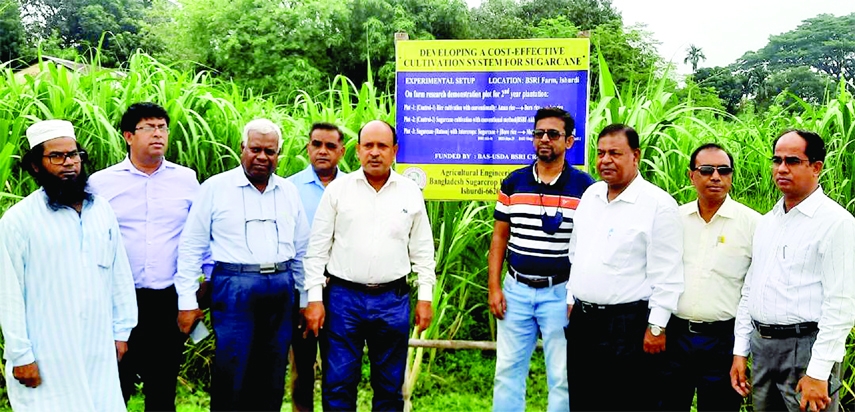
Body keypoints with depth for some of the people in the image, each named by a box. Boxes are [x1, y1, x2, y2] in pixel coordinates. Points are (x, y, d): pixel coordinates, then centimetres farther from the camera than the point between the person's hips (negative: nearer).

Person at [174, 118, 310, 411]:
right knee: (230, 375, -1)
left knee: (272, 377, 11)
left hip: (281, 290, 4)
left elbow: (302, 249, 17)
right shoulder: (215, 188, 0)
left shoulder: (289, 191, 11)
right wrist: (187, 301, -4)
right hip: (234, 288, -4)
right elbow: (191, 247, -1)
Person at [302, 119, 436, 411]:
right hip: (344, 297, -1)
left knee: (390, 387, 11)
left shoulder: (411, 193, 5)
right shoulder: (338, 189, 1)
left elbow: (422, 250, 9)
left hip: (393, 300, 1)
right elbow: (317, 248, 1)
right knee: (338, 386, 3)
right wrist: (314, 298, -3)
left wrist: (426, 297, 4)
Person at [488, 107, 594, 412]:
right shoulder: (513, 183, 5)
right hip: (516, 289, 3)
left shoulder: (585, 187, -4)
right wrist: (494, 287, 2)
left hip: (561, 292, -3)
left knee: (562, 377, 6)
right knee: (508, 371, 10)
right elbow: (499, 238, 8)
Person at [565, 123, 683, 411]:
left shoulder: (659, 204, -12)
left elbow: (667, 276, -13)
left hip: (628, 327, -6)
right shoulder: (590, 195, 9)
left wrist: (656, 327, -14)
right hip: (582, 321, 7)